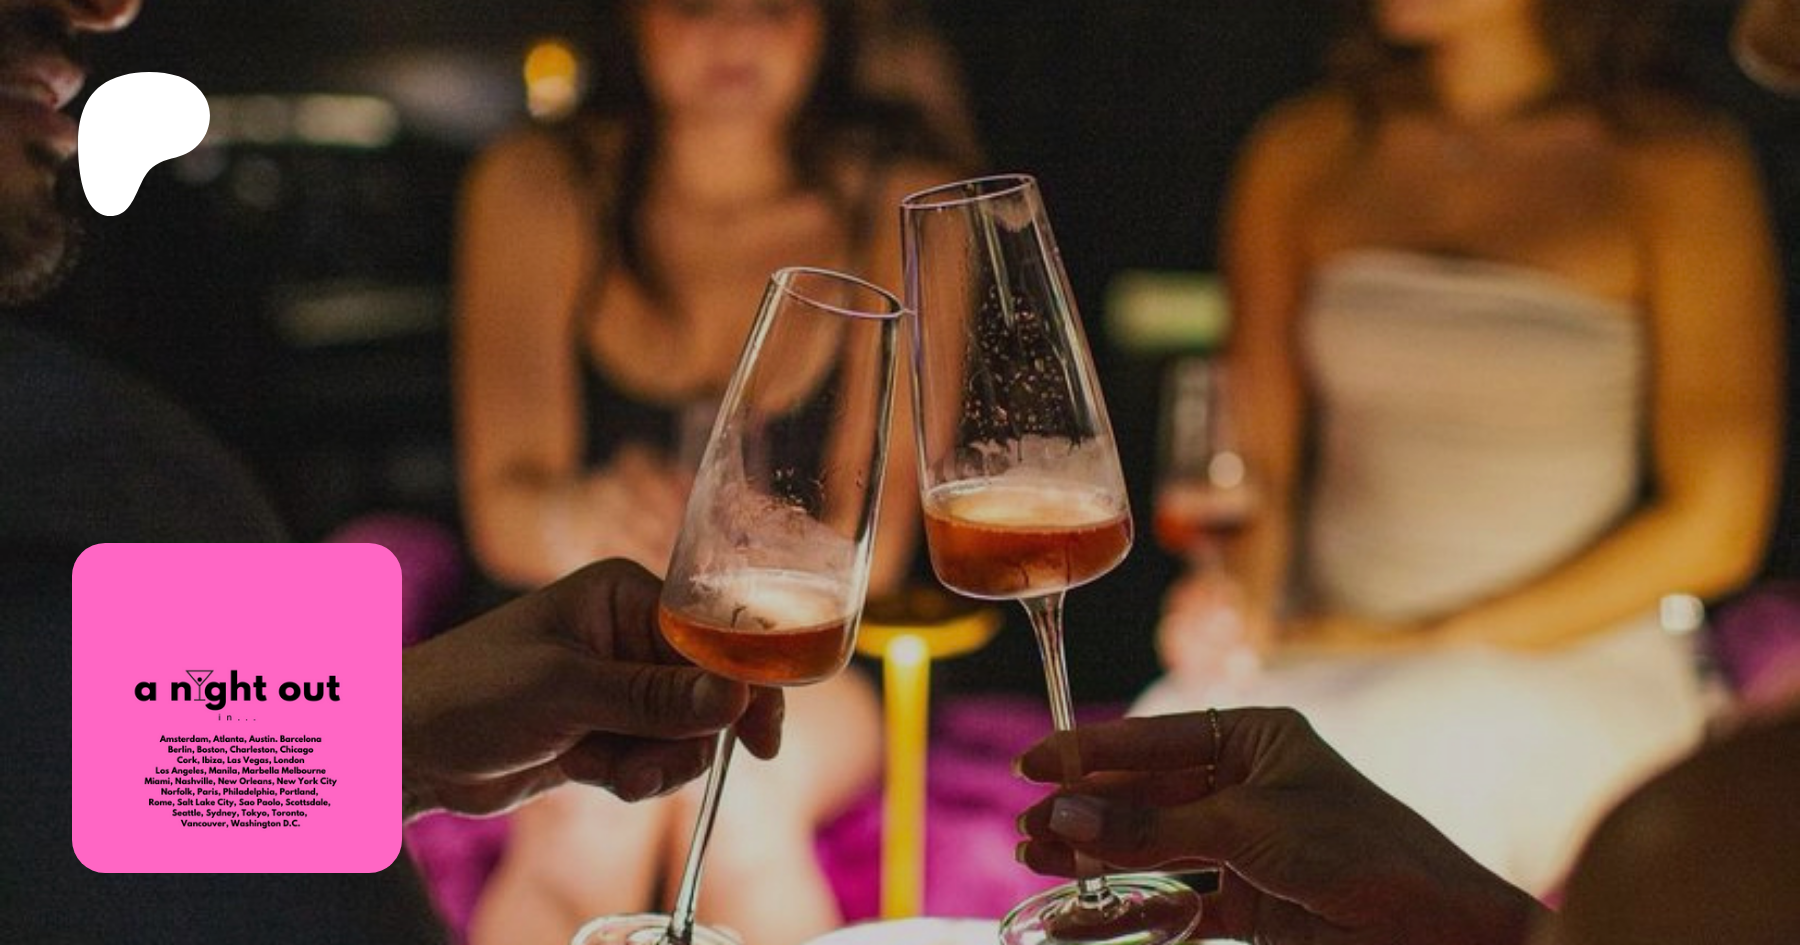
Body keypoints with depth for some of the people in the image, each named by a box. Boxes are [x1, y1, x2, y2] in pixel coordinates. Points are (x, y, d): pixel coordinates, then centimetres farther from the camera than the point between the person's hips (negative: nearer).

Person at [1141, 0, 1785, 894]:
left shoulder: (1677, 162, -3)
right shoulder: (1301, 151, 9)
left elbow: (1712, 527, -5)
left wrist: (1431, 644, -9)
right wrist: (1239, 595, -9)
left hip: (1578, 664, -3)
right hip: (1325, 654, 3)